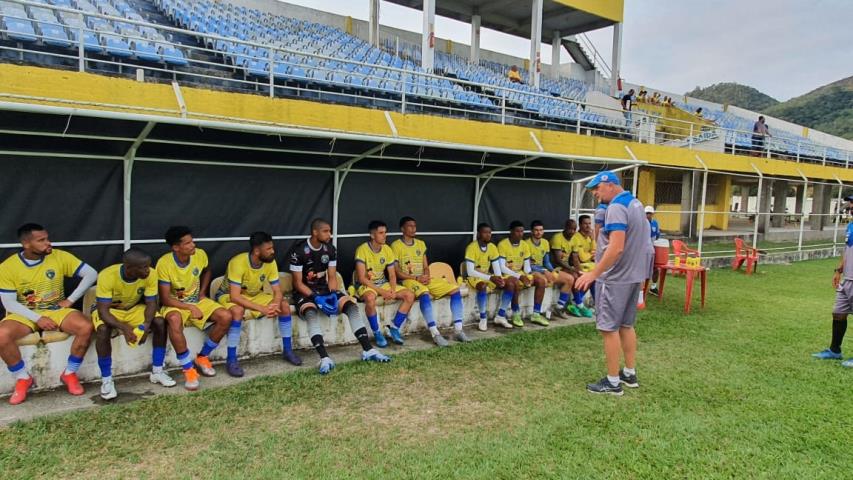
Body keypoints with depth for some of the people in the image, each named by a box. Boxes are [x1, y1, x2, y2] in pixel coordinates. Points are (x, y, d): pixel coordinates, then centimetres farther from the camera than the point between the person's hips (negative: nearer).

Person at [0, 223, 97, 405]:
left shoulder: (60, 257, -9)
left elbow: (91, 274, -7)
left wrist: (70, 300, -11)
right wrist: (38, 319, -22)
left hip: (56, 310, 1)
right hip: (24, 314, 0)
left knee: (86, 327, -27)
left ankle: (69, 373, -5)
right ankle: (23, 378, -6)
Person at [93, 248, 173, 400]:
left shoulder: (150, 275, -23)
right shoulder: (107, 276, -32)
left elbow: (151, 303, -17)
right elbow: (103, 310, -31)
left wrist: (146, 324, -37)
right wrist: (123, 327, -47)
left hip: (134, 309, 3)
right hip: (109, 310, -3)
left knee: (160, 322, -22)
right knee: (103, 330, -34)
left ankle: (157, 371, -7)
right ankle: (106, 380, -17)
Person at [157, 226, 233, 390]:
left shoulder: (200, 254, -11)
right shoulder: (164, 263, -23)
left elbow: (206, 271, 15)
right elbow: (165, 299, -19)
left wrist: (202, 292, 3)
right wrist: (191, 308, -25)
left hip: (197, 300, 4)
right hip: (174, 304, -4)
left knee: (226, 316, -20)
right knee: (174, 320, -40)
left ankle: (202, 357, 1)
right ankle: (188, 369, -25)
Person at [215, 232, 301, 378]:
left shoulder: (270, 262, -15)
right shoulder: (238, 262, -33)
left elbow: (277, 291, -12)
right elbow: (235, 296, -38)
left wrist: (274, 305, -35)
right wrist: (262, 309, -43)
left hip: (254, 295, 6)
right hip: (228, 295, -5)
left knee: (284, 305, -13)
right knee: (238, 311, -39)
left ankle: (287, 350, 0)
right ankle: (231, 360, -27)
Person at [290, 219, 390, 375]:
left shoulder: (330, 249, 1)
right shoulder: (298, 251, -15)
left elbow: (332, 277, 3)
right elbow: (297, 282, -14)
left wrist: (333, 295, -17)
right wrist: (316, 298, -25)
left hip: (325, 289, 5)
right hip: (305, 292, -5)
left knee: (351, 306, -17)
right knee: (311, 313, -37)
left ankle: (368, 350, -18)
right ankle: (325, 359, -45)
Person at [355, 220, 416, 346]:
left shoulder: (387, 249, 0)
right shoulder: (362, 250, -17)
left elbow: (392, 275, 4)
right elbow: (362, 278, -20)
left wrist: (393, 290, -17)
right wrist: (381, 292, -24)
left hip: (383, 284, 6)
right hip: (365, 285, -6)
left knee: (409, 295, -12)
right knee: (370, 298, -40)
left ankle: (394, 328, -2)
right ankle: (377, 333, -19)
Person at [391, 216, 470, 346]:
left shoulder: (421, 244, 16)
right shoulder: (396, 245, -3)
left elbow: (426, 267, 16)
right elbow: (396, 271, -9)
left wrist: (426, 276, -8)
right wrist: (416, 278, -17)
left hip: (424, 279, 7)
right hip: (408, 280, -7)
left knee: (455, 289, -10)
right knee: (424, 294, -40)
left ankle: (458, 330, -14)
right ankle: (435, 334, -40)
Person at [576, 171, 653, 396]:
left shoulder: (616, 208, -20)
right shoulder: (635, 203, 12)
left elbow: (616, 248, -29)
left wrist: (594, 273, -26)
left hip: (616, 277, -10)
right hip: (634, 274, 10)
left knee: (609, 328, -1)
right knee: (626, 325, 18)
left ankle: (613, 382, 6)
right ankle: (630, 374, 27)